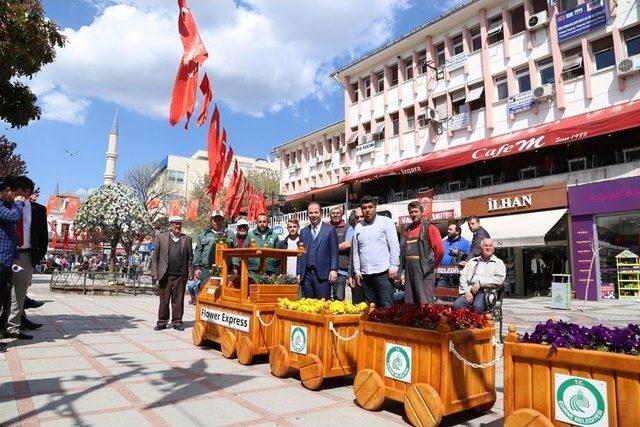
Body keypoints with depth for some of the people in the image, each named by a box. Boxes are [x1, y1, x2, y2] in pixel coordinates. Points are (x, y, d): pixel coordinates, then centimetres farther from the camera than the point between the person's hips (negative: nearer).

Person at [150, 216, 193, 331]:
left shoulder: (187, 239, 9)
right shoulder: (160, 238, 7)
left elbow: (190, 258, 8)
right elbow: (155, 256, 5)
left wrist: (190, 273, -1)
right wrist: (154, 272, -2)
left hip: (180, 275, 1)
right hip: (165, 275, -1)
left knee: (178, 300, 5)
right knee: (164, 300, 5)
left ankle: (177, 322, 14)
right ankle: (162, 322, 16)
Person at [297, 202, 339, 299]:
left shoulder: (330, 230, 2)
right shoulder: (303, 232, 14)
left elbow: (334, 252, -1)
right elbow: (301, 254, 14)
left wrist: (333, 270, -11)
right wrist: (299, 273, 8)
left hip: (323, 275, -4)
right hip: (306, 275, 4)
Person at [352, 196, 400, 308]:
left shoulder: (386, 222, 2)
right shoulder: (358, 227, 13)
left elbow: (394, 246, -3)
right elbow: (356, 251, 15)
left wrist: (394, 267, -10)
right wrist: (357, 271, 8)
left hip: (383, 272, -4)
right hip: (365, 274, 4)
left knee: (386, 306, -6)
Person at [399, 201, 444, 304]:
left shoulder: (429, 228, -3)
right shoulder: (408, 230, 16)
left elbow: (439, 250, -12)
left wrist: (432, 266, -3)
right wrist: (402, 272, 10)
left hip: (424, 272, -6)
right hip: (409, 272, 6)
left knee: (425, 305, -6)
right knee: (409, 304, 10)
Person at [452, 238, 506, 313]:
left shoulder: (498, 263, 15)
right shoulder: (472, 261, 24)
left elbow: (500, 279, -2)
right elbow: (463, 276, 14)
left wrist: (480, 283, -10)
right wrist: (466, 291, -3)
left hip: (486, 291, -3)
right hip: (469, 290, 3)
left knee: (477, 306, -36)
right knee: (456, 305, -27)